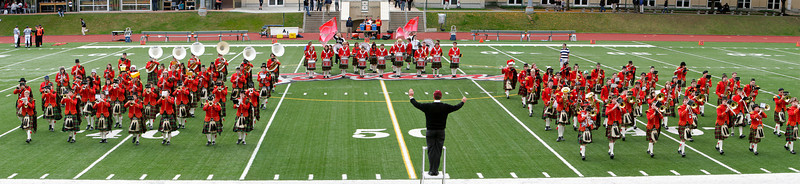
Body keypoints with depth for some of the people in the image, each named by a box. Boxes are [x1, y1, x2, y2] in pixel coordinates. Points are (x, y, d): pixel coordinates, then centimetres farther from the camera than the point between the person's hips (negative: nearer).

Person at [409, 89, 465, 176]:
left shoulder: (428, 106, -8)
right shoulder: (445, 107, -5)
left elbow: (417, 104, 4)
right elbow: (456, 107, 11)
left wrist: (411, 97, 22)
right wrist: (462, 102, 30)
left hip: (430, 132, -1)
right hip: (441, 132, 1)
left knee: (431, 150, 3)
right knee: (438, 151, 4)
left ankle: (432, 170, 1)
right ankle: (435, 170, 6)